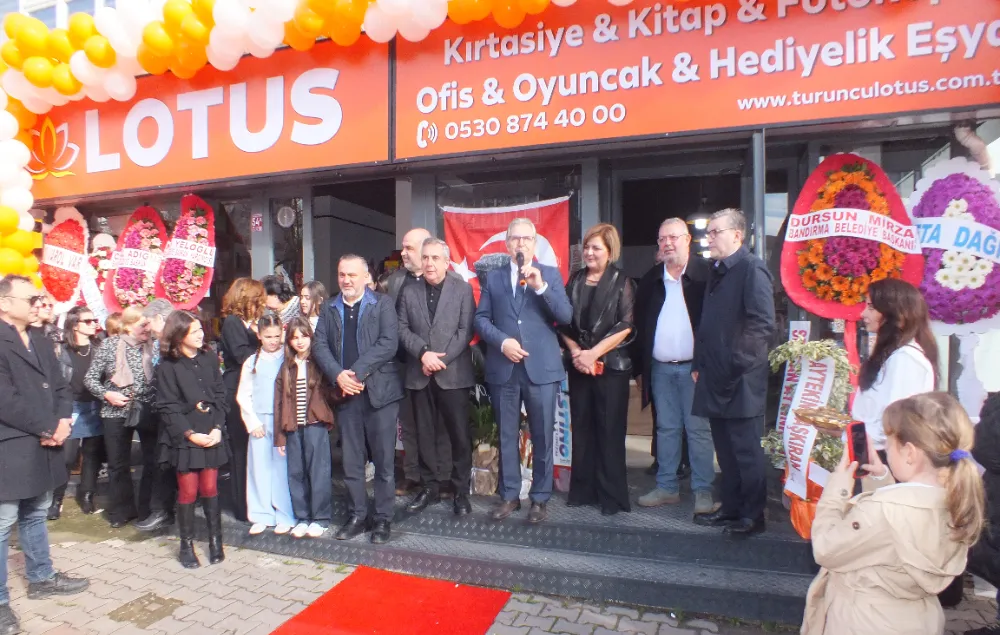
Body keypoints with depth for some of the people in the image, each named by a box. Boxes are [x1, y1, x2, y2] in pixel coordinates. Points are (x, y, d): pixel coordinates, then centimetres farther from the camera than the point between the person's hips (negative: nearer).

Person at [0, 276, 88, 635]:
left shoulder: (41, 342, 13)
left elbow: (60, 387, 13)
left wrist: (63, 421, -5)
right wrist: (48, 428, -14)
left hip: (42, 446, 8)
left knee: (36, 515, 20)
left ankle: (41, 579, 35)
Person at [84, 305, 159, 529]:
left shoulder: (153, 346, -1)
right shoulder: (109, 345, -3)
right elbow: (90, 378, 0)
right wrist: (106, 394, -14)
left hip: (149, 410, 1)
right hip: (117, 411, 0)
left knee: (153, 461, 5)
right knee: (118, 465, 10)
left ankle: (151, 508, 21)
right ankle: (121, 510, 27)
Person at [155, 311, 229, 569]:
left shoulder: (210, 359, 3)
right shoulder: (167, 366, -6)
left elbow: (220, 396, 5)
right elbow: (167, 407, -7)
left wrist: (217, 427, -7)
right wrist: (191, 434, -13)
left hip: (211, 434, 3)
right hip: (183, 437, -2)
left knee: (210, 488, 7)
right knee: (188, 491, 3)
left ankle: (215, 540, 20)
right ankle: (186, 546, 19)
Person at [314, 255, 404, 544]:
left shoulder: (383, 303, -1)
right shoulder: (329, 308, 12)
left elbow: (389, 343, -11)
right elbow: (319, 345, 4)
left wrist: (358, 372, -16)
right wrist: (338, 375, -12)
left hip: (379, 390, -4)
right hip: (345, 392, 4)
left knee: (383, 460, 4)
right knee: (351, 461, 11)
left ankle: (383, 518, 17)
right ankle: (357, 516, 25)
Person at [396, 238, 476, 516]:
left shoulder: (463, 289, 1)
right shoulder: (409, 292, 10)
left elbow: (466, 330, -6)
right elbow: (402, 329, 4)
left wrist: (441, 359, -14)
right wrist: (423, 353, -12)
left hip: (453, 373, -3)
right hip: (420, 375, 3)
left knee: (460, 434, 2)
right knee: (425, 434, 10)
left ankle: (461, 490, 16)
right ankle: (429, 487, 23)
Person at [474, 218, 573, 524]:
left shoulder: (551, 274, 6)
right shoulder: (493, 277, 11)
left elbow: (566, 316, -4)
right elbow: (481, 318, 5)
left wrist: (541, 287, -17)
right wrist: (502, 341, -11)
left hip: (541, 367, -1)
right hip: (503, 368, 2)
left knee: (542, 437, 5)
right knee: (507, 437, 10)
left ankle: (540, 498, 19)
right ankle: (509, 496, 24)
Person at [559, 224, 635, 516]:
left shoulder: (621, 282, -1)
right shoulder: (574, 281, 9)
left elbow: (625, 327, -9)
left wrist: (593, 353, -14)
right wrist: (576, 352, -7)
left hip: (611, 366, -3)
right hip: (578, 366, 4)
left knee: (610, 430, 2)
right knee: (582, 428, 9)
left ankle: (612, 495, 13)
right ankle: (582, 489, 20)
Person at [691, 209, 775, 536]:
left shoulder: (751, 269, -10)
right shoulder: (716, 271, 16)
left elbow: (763, 324, -18)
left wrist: (737, 362, -17)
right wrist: (699, 365, 16)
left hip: (741, 380, -8)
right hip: (716, 378, 8)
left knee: (747, 450, 2)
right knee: (725, 449, 16)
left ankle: (753, 515, 14)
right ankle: (731, 508, 27)